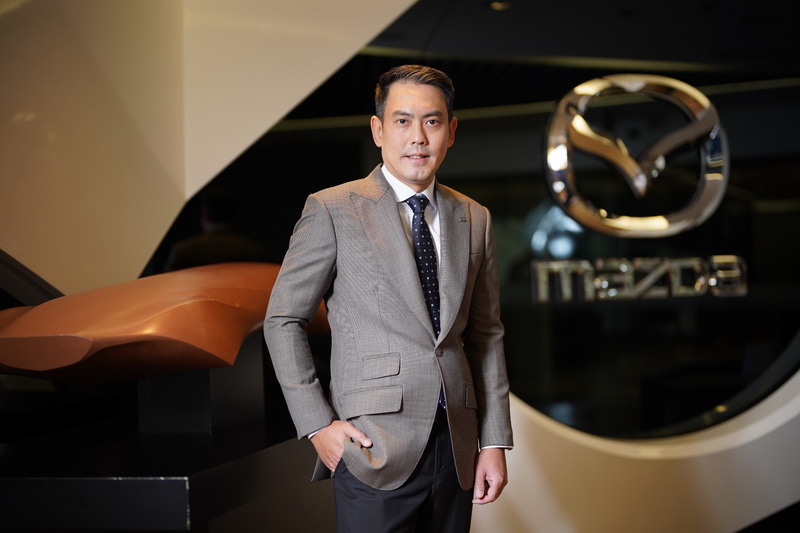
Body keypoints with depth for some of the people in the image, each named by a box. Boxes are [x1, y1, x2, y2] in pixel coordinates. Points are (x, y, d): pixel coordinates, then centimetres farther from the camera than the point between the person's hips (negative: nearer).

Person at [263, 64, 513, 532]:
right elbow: (284, 321, 0)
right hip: (374, 450, -4)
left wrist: (495, 442, 8)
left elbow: (486, 335, 13)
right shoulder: (333, 211, -3)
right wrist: (317, 423, -7)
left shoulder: (474, 220, 11)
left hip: (456, 448, 4)